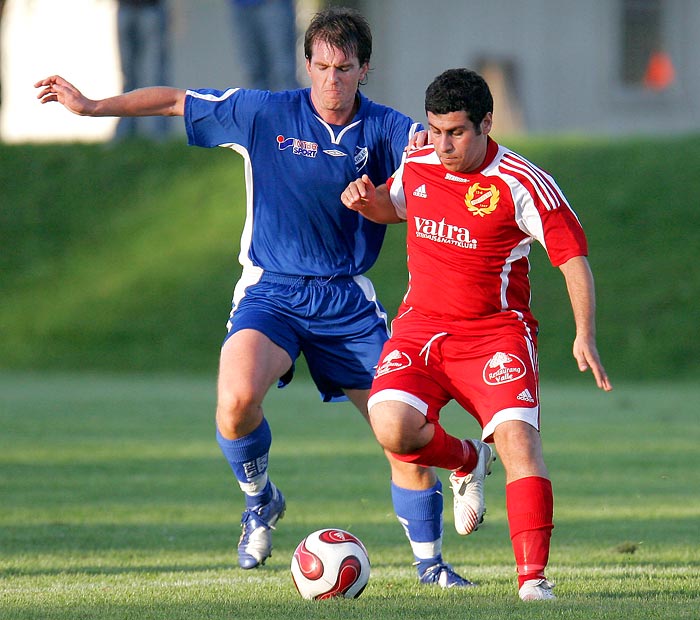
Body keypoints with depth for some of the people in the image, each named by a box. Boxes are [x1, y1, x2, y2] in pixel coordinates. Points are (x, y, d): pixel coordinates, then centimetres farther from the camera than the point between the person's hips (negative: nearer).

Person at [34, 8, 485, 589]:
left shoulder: (385, 130, -1)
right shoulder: (264, 114, -3)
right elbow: (175, 101, 7)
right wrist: (92, 105, 6)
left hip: (347, 297, 1)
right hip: (271, 292, -1)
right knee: (237, 399, -30)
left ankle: (430, 562, 17)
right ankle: (259, 501, 2)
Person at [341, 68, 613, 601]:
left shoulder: (523, 184, -13)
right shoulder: (417, 168, 3)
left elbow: (573, 256, -8)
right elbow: (394, 207, 28)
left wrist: (585, 335, -18)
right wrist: (366, 200, 3)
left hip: (496, 332, -4)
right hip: (421, 327, 4)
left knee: (518, 439, -22)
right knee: (393, 429, -21)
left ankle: (534, 578, -24)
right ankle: (463, 461, 15)